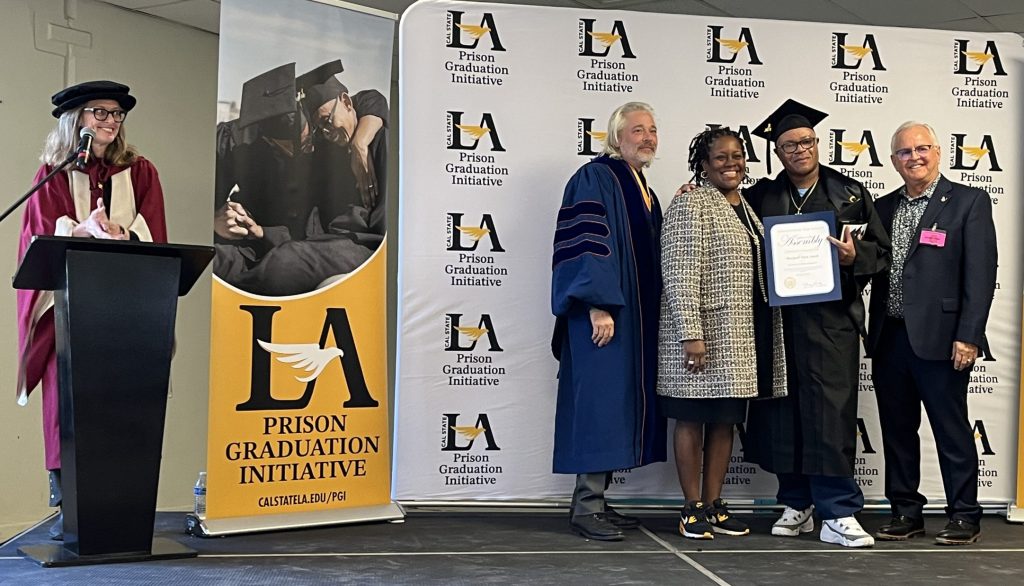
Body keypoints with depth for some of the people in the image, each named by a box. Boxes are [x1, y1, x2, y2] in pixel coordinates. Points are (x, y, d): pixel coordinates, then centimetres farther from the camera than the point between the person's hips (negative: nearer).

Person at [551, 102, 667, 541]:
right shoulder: (595, 178, -8)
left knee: (618, 404, 8)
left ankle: (595, 499, 14)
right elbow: (586, 244, -17)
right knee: (599, 401, -9)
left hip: (637, 317, 9)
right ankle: (586, 506, -4)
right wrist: (598, 306, -24)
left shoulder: (643, 189, 20)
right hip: (604, 315, -9)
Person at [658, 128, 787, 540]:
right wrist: (691, 334, -21)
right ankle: (693, 509, 9)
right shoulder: (690, 205, -8)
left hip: (740, 338, 8)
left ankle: (715, 506, 19)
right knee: (692, 420, 1)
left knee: (725, 421, 11)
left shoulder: (746, 208, 16)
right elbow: (679, 274, -15)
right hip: (704, 333, -8)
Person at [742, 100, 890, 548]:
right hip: (778, 320, 2)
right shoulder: (762, 197, 11)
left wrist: (854, 256, -13)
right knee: (785, 411, 6)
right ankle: (797, 505, 18)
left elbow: (880, 250, 8)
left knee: (830, 411, -6)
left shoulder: (850, 193, 8)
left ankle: (836, 514, -1)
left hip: (831, 318, -2)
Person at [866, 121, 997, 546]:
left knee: (952, 430, 3)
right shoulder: (883, 208, 14)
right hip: (889, 338, 5)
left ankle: (964, 516, 15)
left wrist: (968, 336, -13)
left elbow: (980, 274, -8)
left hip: (939, 338, -5)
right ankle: (906, 512, 22)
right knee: (897, 431, 11)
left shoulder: (969, 202, -1)